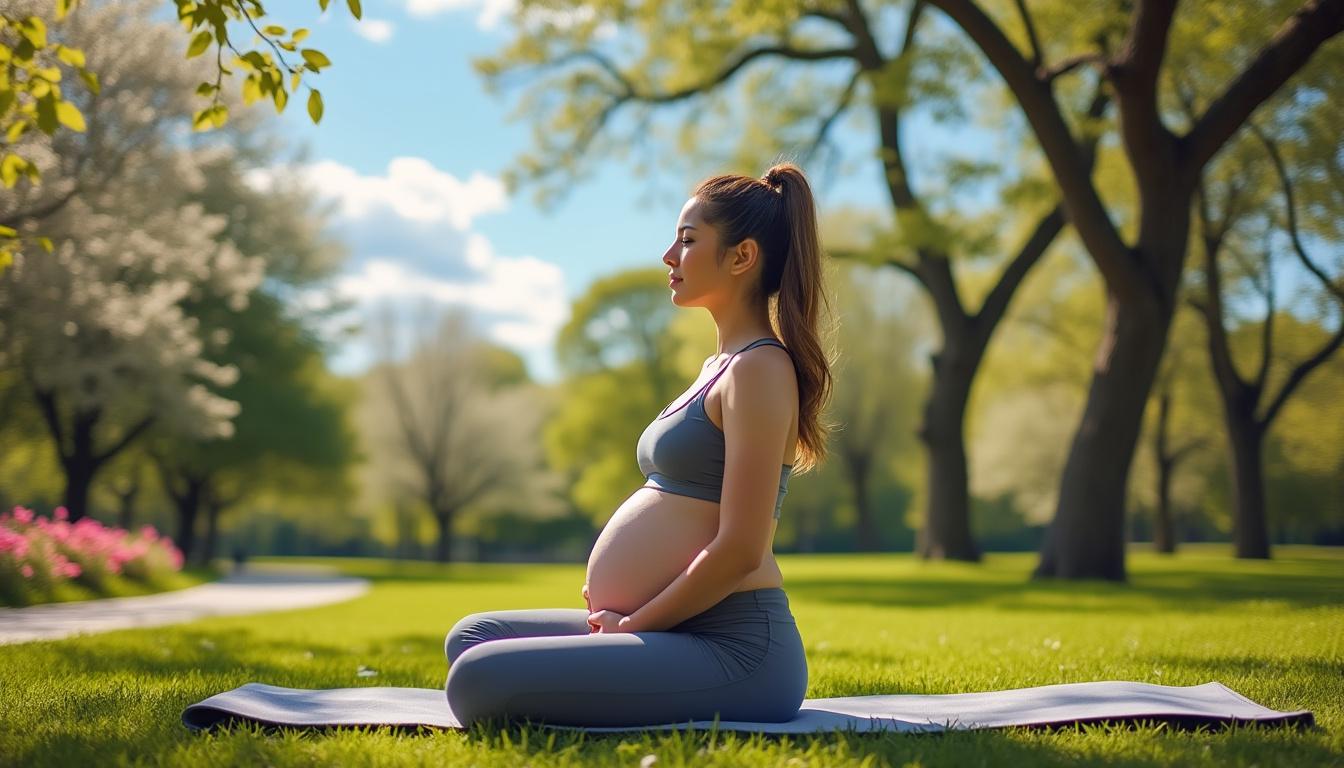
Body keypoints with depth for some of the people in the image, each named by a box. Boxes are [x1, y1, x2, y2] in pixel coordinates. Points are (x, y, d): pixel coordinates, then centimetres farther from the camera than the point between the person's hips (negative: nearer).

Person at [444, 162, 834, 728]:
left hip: (736, 650, -11)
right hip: (684, 634, 11)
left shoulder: (759, 369, -12)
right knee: (472, 637, 17)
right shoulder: (722, 366, 20)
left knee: (477, 681, -24)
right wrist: (616, 611, 10)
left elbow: (740, 549, -19)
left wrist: (631, 624, -10)